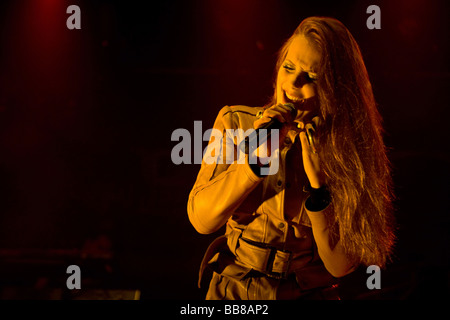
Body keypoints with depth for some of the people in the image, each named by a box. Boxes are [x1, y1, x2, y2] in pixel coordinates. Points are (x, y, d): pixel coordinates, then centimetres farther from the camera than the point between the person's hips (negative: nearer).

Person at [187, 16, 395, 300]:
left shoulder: (346, 151, -5)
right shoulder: (235, 123, -1)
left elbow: (341, 265, -8)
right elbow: (200, 219, -8)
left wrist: (319, 183, -18)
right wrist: (257, 159, -18)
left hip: (311, 293, 0)